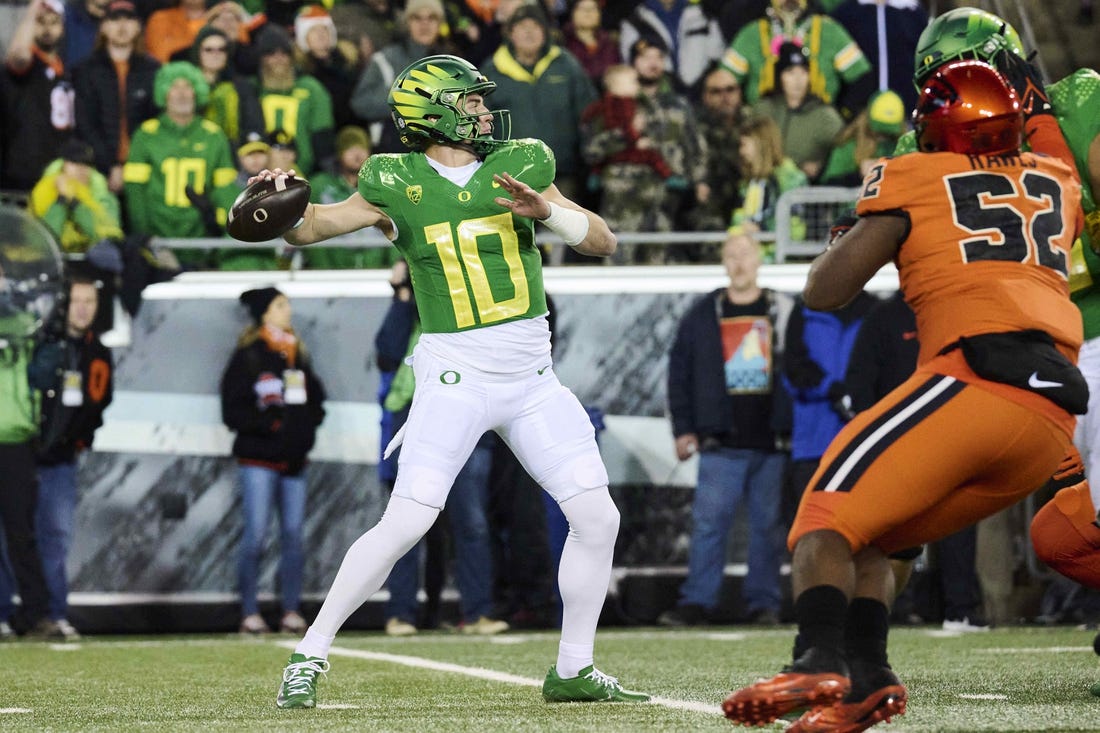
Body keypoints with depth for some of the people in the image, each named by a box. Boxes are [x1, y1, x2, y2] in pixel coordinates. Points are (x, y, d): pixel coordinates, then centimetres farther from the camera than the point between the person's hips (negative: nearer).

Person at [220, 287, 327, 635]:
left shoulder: (298, 356, 14)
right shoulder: (247, 357, -3)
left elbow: (316, 400, 17)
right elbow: (234, 411, -8)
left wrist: (305, 426, -2)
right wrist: (269, 423, -18)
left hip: (294, 459, 5)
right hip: (258, 459, -5)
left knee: (293, 534, 3)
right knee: (255, 534, -6)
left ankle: (291, 612, 7)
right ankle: (249, 613, -1)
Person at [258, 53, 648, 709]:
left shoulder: (521, 167, 5)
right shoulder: (400, 185, -3)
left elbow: (604, 242, 3)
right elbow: (311, 227, 0)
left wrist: (544, 209, -15)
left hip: (532, 377, 4)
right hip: (454, 377, -4)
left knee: (598, 518, -1)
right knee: (407, 522, -15)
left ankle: (574, 671, 14)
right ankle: (310, 655, -3)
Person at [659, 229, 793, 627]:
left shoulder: (783, 312, 7)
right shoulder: (703, 315, 9)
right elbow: (679, 372, 11)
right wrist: (683, 429, 4)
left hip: (772, 443, 0)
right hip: (721, 443, 0)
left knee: (768, 524, 3)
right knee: (708, 520, -7)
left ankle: (763, 602, 9)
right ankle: (697, 601, -6)